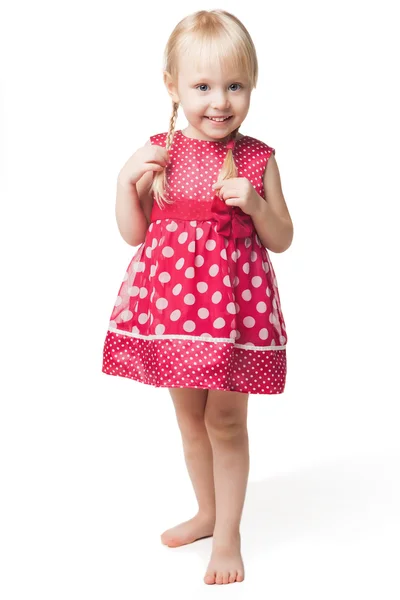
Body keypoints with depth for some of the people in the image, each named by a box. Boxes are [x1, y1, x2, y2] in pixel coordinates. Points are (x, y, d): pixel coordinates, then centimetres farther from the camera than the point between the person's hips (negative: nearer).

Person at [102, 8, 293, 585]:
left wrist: (254, 203, -18)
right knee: (189, 415, 17)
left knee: (226, 420, 3)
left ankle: (228, 536, 21)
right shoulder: (158, 153, -1)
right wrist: (127, 180, -12)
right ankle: (208, 512, 39)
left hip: (233, 299, -3)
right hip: (171, 297, 3)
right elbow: (134, 233, 4)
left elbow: (281, 239, 0)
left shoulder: (257, 159, -5)